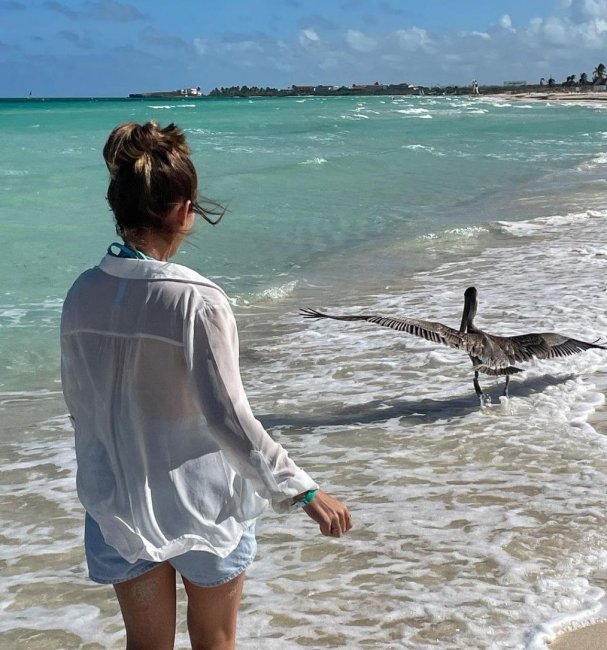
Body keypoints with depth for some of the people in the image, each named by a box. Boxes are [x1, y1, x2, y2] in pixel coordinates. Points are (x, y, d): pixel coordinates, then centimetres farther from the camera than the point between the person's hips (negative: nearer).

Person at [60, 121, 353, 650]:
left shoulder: (84, 294, -7)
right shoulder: (197, 301, -24)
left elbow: (79, 401, 3)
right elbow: (228, 418, -26)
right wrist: (302, 491, -19)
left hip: (118, 501, 4)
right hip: (198, 502, -4)